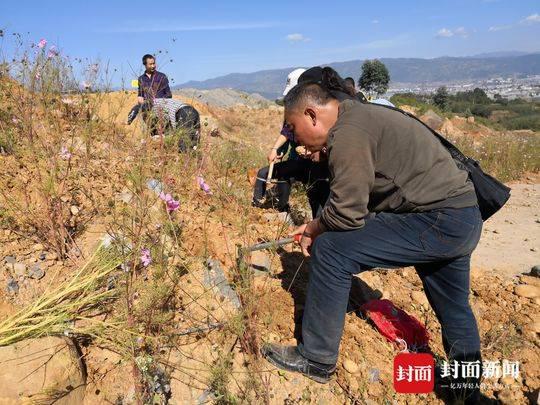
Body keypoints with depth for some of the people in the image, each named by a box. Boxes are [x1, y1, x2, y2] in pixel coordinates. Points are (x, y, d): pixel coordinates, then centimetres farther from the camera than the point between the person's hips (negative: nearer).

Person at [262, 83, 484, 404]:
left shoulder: (347, 135, -18)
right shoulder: (358, 115, 14)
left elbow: (346, 213, -20)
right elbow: (353, 197, 18)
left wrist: (314, 231, 0)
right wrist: (318, 226, 13)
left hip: (437, 220, -11)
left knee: (331, 252, -11)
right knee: (454, 310, 25)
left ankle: (317, 359, 4)